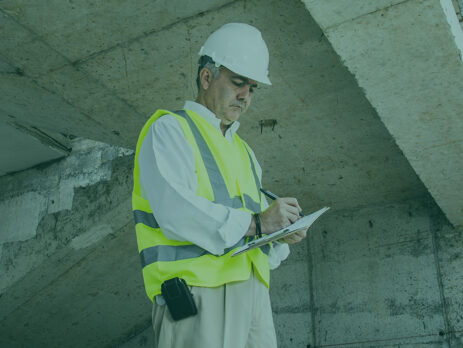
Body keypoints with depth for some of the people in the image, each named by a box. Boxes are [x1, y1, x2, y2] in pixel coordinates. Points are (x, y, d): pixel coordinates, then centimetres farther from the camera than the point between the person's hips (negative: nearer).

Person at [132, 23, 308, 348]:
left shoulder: (243, 151, 27)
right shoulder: (169, 129, 3)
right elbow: (175, 210, -15)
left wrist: (282, 233, 3)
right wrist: (253, 223, -15)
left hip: (252, 291, 7)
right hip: (197, 289, -7)